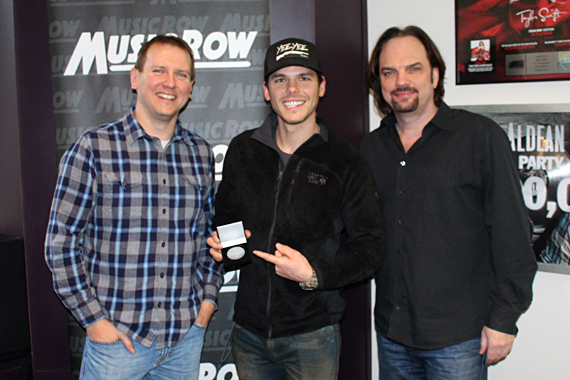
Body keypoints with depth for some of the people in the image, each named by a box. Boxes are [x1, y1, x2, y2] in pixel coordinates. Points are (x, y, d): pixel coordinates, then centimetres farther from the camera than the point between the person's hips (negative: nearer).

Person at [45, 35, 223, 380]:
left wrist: (208, 297, 5)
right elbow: (60, 241, -6)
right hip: (116, 338, -3)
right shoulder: (93, 149, -8)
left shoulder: (201, 153, 5)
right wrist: (94, 318, -9)